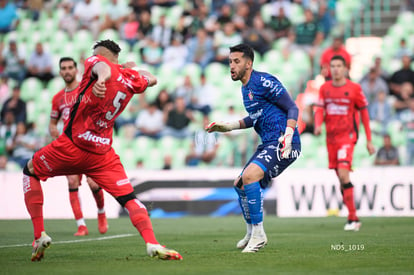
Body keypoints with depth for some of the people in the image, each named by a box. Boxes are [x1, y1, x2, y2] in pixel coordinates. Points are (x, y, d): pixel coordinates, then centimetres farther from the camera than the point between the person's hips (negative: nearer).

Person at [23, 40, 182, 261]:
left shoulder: (95, 62, -2)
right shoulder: (132, 79, 11)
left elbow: (102, 67, -28)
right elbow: (152, 79, 33)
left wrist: (101, 78, -50)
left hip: (71, 145, -3)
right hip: (102, 153, 3)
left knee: (30, 172, 20)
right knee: (128, 198, 3)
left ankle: (39, 236, 11)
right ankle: (153, 244, -19)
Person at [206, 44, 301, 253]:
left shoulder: (264, 82, -13)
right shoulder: (245, 88, 16)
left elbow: (292, 108, -12)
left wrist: (287, 136, -24)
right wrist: (230, 126, 19)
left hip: (283, 144, -10)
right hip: (268, 144, 10)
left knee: (249, 176, -27)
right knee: (239, 185, 14)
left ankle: (258, 234, -18)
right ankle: (252, 235, 31)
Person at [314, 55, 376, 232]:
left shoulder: (354, 88, -2)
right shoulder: (324, 88, 9)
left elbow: (364, 113, 4)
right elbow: (319, 110, 6)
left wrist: (369, 140, 4)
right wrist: (318, 125, -17)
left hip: (347, 136, -5)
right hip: (331, 137, 5)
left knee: (343, 174, -20)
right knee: (341, 179, 6)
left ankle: (352, 219, -17)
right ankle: (353, 218, 14)